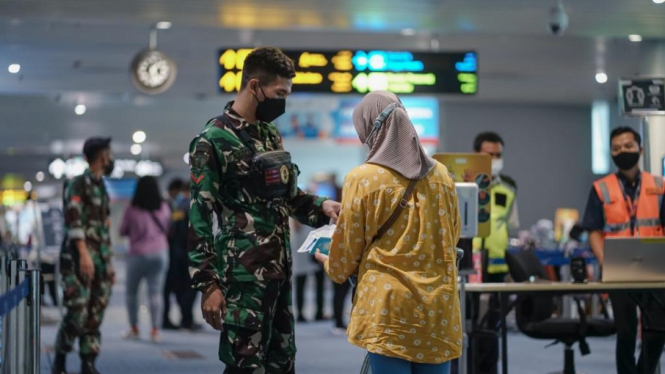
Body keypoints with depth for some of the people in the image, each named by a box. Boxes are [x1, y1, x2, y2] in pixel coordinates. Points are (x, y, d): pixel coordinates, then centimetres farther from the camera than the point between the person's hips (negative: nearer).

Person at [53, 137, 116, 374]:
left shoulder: (101, 188, 20)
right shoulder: (78, 184, -5)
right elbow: (74, 221, -16)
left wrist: (109, 263, 19)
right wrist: (84, 253, -25)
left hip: (100, 261, 8)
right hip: (80, 259, -8)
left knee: (95, 317, 4)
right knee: (77, 315, -11)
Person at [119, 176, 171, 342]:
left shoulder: (132, 210, -9)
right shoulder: (164, 208, 0)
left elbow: (123, 231, 4)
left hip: (138, 254, -2)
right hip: (160, 253, 2)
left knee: (132, 291, 14)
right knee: (155, 292, -1)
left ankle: (134, 328, 14)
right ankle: (155, 330, -7)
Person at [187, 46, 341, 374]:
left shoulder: (271, 134, 13)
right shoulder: (213, 140, -11)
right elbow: (200, 218, -12)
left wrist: (321, 206, 3)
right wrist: (208, 284, -16)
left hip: (279, 269, 8)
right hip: (243, 274, -8)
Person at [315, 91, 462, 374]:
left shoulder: (362, 179, -7)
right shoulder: (441, 175, 7)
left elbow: (347, 254, 2)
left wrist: (331, 266, 24)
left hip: (388, 307, -4)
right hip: (439, 307, 4)